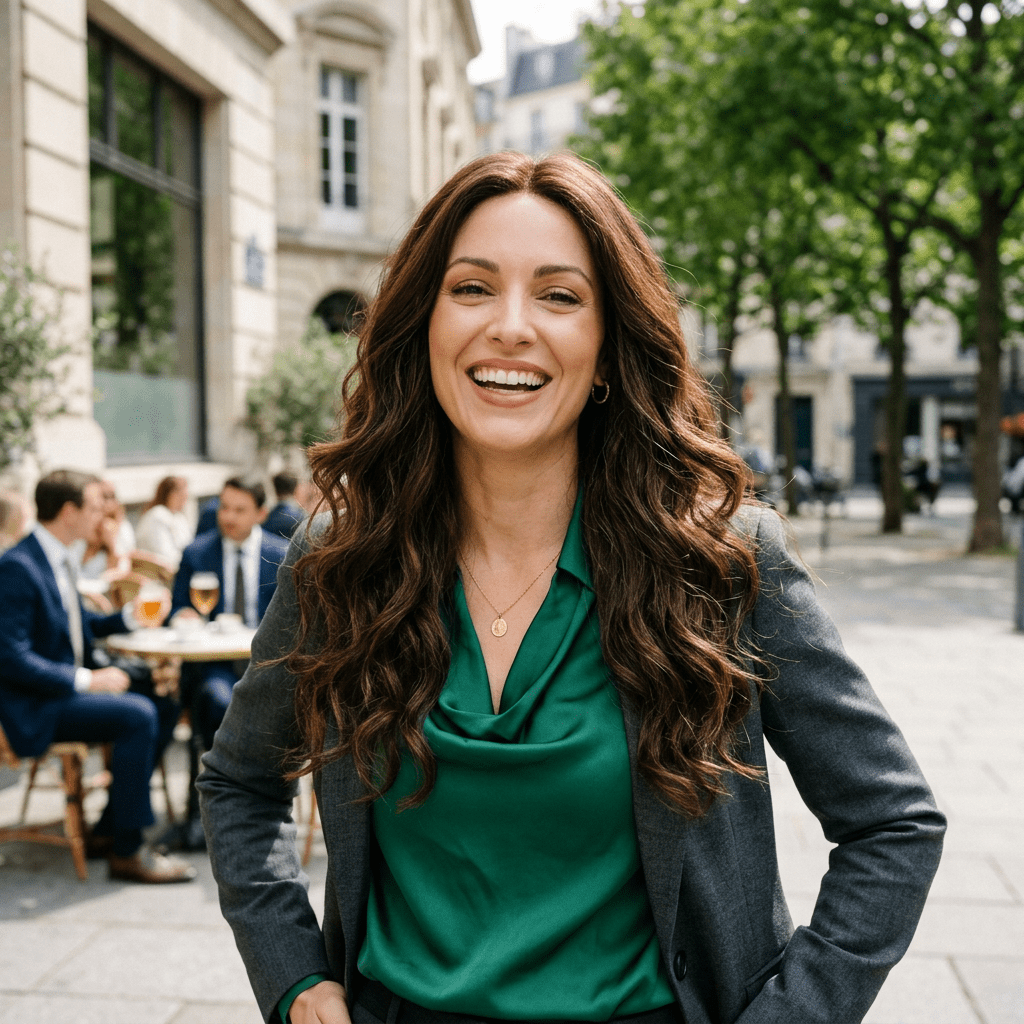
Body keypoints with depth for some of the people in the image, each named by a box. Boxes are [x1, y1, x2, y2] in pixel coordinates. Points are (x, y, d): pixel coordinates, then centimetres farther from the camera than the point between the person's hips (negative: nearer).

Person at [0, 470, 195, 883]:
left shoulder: (60, 560, 11)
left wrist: (127, 618, 11)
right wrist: (86, 679, -23)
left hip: (69, 686, 10)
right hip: (36, 707, -10)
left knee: (154, 705, -3)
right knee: (137, 715, -24)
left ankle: (108, 832, 5)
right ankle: (127, 852, -15)